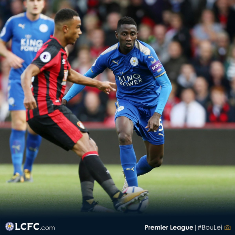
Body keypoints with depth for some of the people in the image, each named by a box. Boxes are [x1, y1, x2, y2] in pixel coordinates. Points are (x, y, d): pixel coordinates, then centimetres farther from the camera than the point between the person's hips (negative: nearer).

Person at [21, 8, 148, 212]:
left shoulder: (59, 51, 18)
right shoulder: (51, 51, -14)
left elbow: (70, 74, 37)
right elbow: (28, 73, -28)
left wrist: (98, 84, 45)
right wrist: (28, 94, -48)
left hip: (56, 109, 11)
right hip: (46, 112, -11)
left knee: (91, 148, 9)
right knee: (87, 149, -18)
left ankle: (88, 202, 7)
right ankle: (118, 199, -24)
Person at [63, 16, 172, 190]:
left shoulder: (146, 52, -23)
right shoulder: (109, 56, -12)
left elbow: (166, 84, -27)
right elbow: (85, 78, 4)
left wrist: (157, 114, -39)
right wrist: (65, 99, -5)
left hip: (150, 103, 0)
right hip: (126, 102, 1)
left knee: (156, 160, 4)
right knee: (124, 136, -34)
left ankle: (134, 173, 38)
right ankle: (133, 187, -27)